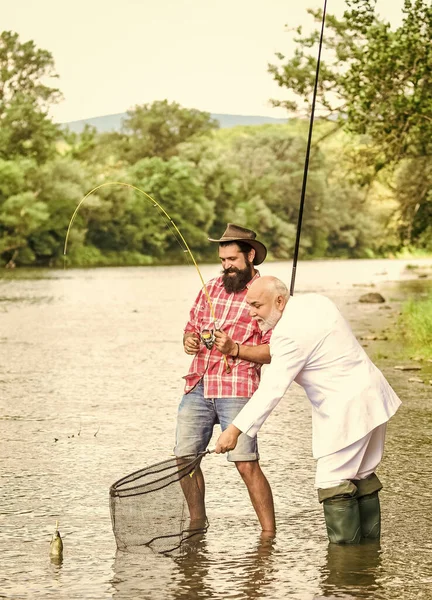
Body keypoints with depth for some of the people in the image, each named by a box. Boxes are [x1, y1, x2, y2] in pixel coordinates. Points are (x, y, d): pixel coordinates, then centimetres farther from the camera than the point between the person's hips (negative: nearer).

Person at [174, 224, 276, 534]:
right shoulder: (211, 287, 16)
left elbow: (274, 350, -8)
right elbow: (192, 325, 24)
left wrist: (235, 349, -20)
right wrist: (189, 339, 1)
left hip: (237, 390, -6)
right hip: (198, 387, 6)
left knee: (246, 464, -12)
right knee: (185, 458, 6)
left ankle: (269, 535, -4)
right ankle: (197, 523, 25)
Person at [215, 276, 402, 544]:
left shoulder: (290, 334, -21)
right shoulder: (315, 301, 6)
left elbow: (271, 390, -25)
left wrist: (235, 429, -24)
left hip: (348, 409, -10)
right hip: (373, 396, 10)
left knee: (334, 484, -7)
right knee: (362, 477, 17)